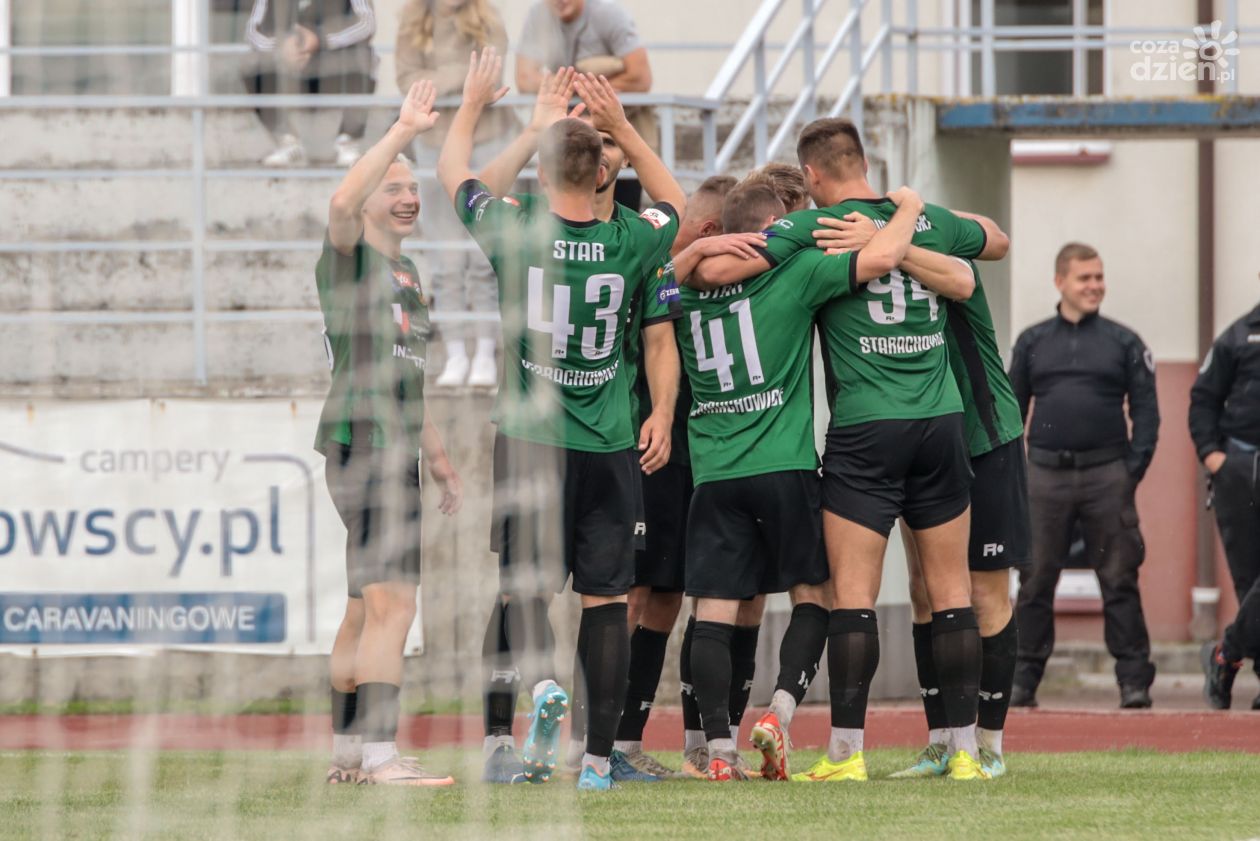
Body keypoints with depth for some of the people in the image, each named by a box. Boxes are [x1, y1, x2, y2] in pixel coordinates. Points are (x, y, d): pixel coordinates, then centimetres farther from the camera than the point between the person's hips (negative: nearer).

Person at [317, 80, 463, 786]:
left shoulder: (407, 272, 21)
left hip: (395, 452, 10)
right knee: (392, 603, -16)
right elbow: (343, 202, -30)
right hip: (362, 444, -10)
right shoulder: (351, 256, -5)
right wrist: (404, 131, -29)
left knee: (367, 608, 13)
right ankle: (379, 755, -20)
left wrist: (440, 461, 28)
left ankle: (348, 753, 18)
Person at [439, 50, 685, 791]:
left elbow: (454, 170, 11)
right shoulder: (628, 245, -4)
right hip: (610, 447, 1)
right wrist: (621, 126, 20)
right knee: (607, 597, 4)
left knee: (525, 589, 8)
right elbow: (678, 204, 20)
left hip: (531, 443, -1)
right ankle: (599, 755, 1)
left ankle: (542, 683, -22)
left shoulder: (515, 234, -8)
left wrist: (474, 104, 27)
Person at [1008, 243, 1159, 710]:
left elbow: (1145, 409, 6)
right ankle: (1024, 678, 7)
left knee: (1119, 581, -2)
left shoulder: (1124, 343, 7)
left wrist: (1135, 467, -5)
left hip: (1107, 475, -1)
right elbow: (1011, 410, 13)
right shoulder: (1033, 342, 11)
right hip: (1046, 475, 1)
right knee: (1035, 580, 2)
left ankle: (1134, 680, -1)